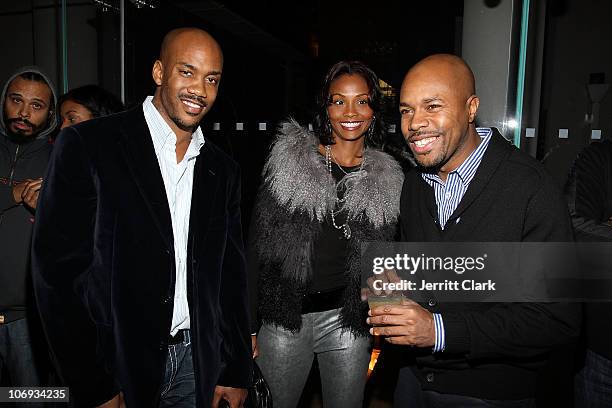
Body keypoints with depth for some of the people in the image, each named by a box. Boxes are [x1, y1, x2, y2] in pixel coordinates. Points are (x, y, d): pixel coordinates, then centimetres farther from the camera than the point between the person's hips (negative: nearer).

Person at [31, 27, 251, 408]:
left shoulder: (223, 170, 3)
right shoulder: (87, 145, -10)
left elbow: (232, 275, 5)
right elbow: (58, 269, -12)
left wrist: (237, 372, 4)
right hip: (116, 362, -3)